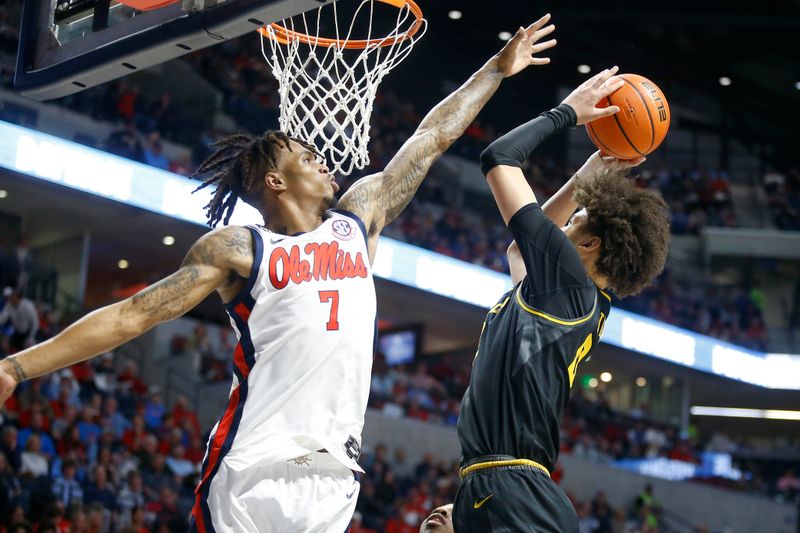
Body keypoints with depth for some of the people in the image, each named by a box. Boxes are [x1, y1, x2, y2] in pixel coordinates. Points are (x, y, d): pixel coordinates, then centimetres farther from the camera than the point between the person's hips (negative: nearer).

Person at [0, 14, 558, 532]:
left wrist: (497, 69, 31)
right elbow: (132, 314, 0)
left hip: (334, 483, 4)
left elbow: (431, 139, 25)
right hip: (252, 475, -4)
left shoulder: (359, 220, 18)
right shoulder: (238, 249, 3)